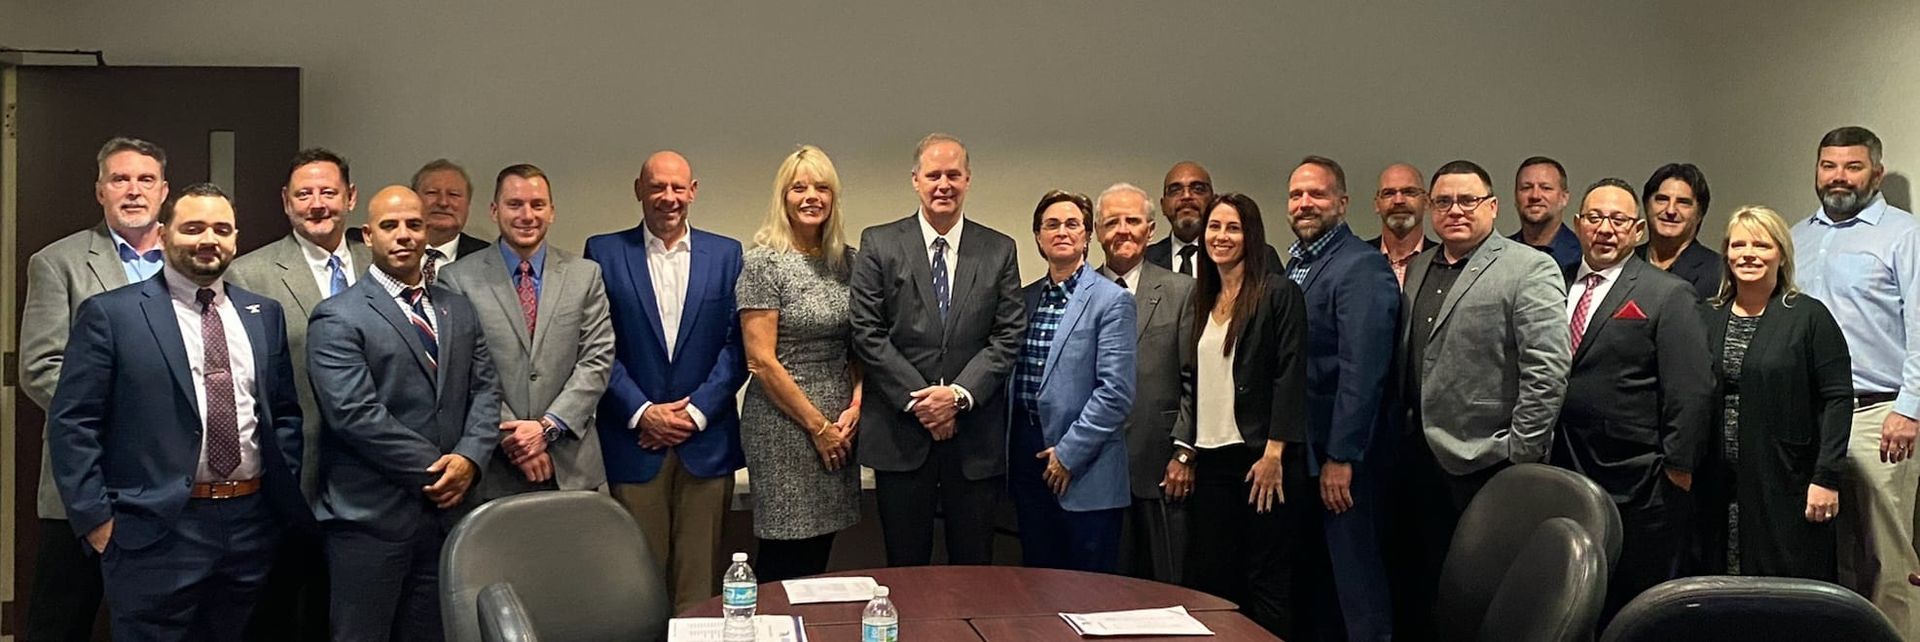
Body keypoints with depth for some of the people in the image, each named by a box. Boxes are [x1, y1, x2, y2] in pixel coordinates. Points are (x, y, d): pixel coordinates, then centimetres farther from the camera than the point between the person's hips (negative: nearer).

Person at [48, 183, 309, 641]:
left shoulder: (263, 314, 11)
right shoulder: (110, 314, -3)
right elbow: (72, 423, -5)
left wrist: (286, 497, 6)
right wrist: (96, 519, -9)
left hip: (250, 523, 4)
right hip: (156, 531, -4)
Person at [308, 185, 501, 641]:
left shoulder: (459, 311, 14)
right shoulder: (338, 318, -6)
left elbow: (484, 391, 9)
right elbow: (355, 414, -15)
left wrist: (469, 457, -9)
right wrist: (436, 469, -13)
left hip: (447, 509, 5)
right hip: (371, 517, -5)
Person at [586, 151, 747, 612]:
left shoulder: (726, 254, 6)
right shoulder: (604, 252, 3)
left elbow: (737, 345, 3)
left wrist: (698, 411, -8)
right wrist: (641, 412, -9)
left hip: (705, 441, 1)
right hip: (634, 437, -1)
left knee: (698, 580, 4)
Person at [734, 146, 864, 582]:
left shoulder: (846, 261, 9)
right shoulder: (764, 263, -9)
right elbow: (761, 360, -12)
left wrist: (854, 407, -1)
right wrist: (817, 424, -10)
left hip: (838, 429, 6)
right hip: (783, 427, -5)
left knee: (819, 553, 10)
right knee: (786, 559, 0)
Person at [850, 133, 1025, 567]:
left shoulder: (999, 250, 8)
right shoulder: (879, 244, 3)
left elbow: (1009, 335, 2)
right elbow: (867, 332, -3)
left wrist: (960, 393, -11)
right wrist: (916, 400, -10)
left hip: (976, 433, 1)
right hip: (900, 431, -1)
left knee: (974, 567, 9)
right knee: (905, 567, 7)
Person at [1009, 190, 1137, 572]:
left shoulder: (1111, 301, -6)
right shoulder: (1024, 299, 13)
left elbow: (1116, 393, -13)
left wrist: (1069, 453, -14)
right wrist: (1010, 450, 6)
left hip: (1086, 470, -5)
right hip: (1028, 460, 6)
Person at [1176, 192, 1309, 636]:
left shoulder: (1279, 294, -5)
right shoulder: (1204, 299, 14)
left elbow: (1290, 375, -11)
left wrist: (1274, 454, -17)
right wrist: (1186, 450, 11)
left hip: (1261, 457, -6)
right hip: (1212, 458, 6)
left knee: (1266, 582, 0)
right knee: (1209, 577, 6)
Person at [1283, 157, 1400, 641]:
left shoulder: (1362, 266, -12)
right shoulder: (1293, 265, 14)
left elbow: (1362, 370, -19)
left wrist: (1341, 457, -21)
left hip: (1342, 455, -8)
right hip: (1298, 451, 8)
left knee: (1355, 579, -1)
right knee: (1314, 580, 14)